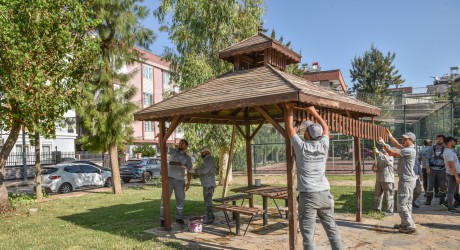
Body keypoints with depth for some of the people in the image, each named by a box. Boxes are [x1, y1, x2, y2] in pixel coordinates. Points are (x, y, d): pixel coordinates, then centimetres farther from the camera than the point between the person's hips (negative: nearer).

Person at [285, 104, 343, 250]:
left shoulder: (301, 147, -6)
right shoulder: (324, 146, 3)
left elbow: (289, 128, 8)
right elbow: (325, 128, 21)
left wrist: (290, 110, 20)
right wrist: (313, 111, 27)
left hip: (307, 196, -4)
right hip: (324, 194, 4)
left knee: (308, 235, -1)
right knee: (333, 230, 14)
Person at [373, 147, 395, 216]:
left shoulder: (390, 157, -7)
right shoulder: (378, 157, 12)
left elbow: (385, 159, -31)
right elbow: (375, 166, 16)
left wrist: (377, 152, -32)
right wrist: (375, 168, -8)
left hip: (387, 180, -7)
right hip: (378, 179, 7)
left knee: (389, 196, 1)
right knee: (377, 195, 14)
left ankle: (389, 211, 11)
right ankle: (377, 209, 26)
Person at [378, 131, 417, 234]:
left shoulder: (409, 150, -19)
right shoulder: (406, 148, 10)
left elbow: (392, 153, -21)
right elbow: (396, 144, 23)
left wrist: (383, 143, -11)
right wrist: (389, 134, 18)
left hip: (406, 181, -10)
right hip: (408, 180, 10)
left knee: (402, 204, -8)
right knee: (407, 203, 17)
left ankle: (410, 226, -5)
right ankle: (405, 223, 27)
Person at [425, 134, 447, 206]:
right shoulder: (432, 148, 5)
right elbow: (428, 159, 7)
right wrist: (428, 167, -2)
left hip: (442, 170, 0)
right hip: (432, 169, 0)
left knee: (442, 185, 5)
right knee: (430, 185, -1)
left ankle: (442, 199, 18)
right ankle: (428, 200, 3)